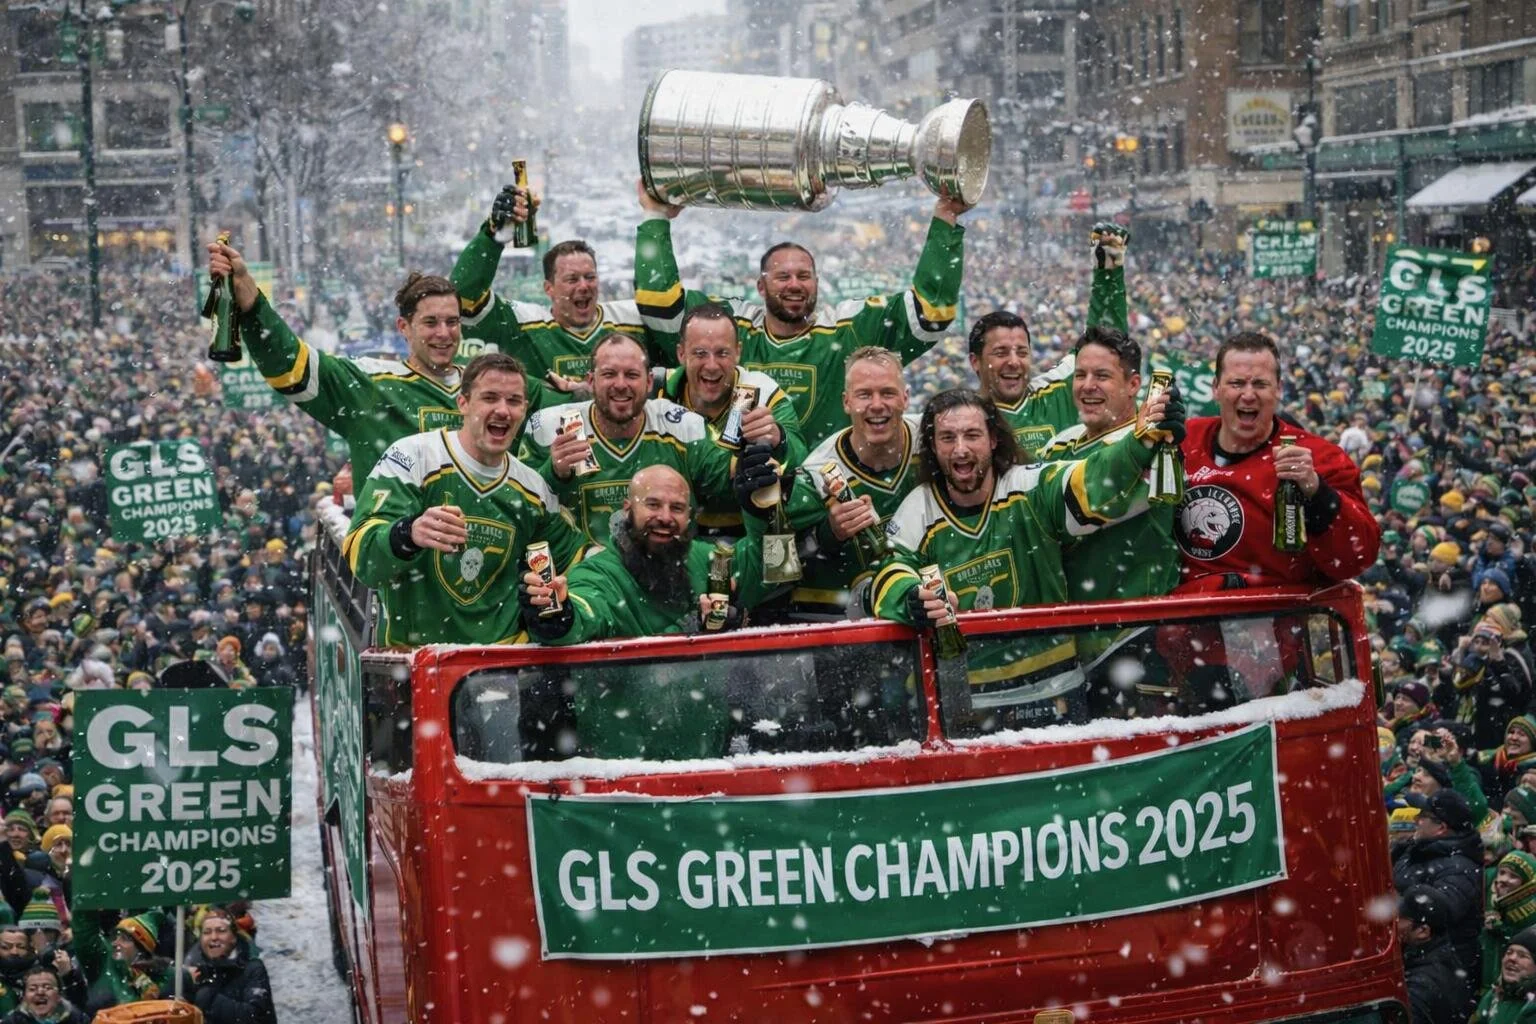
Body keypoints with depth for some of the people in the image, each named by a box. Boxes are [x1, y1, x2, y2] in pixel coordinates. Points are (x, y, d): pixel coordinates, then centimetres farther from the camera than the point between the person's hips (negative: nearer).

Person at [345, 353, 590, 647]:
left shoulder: (533, 489, 10)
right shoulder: (412, 457, -6)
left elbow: (575, 562, 23)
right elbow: (359, 554, -15)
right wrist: (408, 535, -33)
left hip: (502, 659, 3)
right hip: (410, 653, -3)